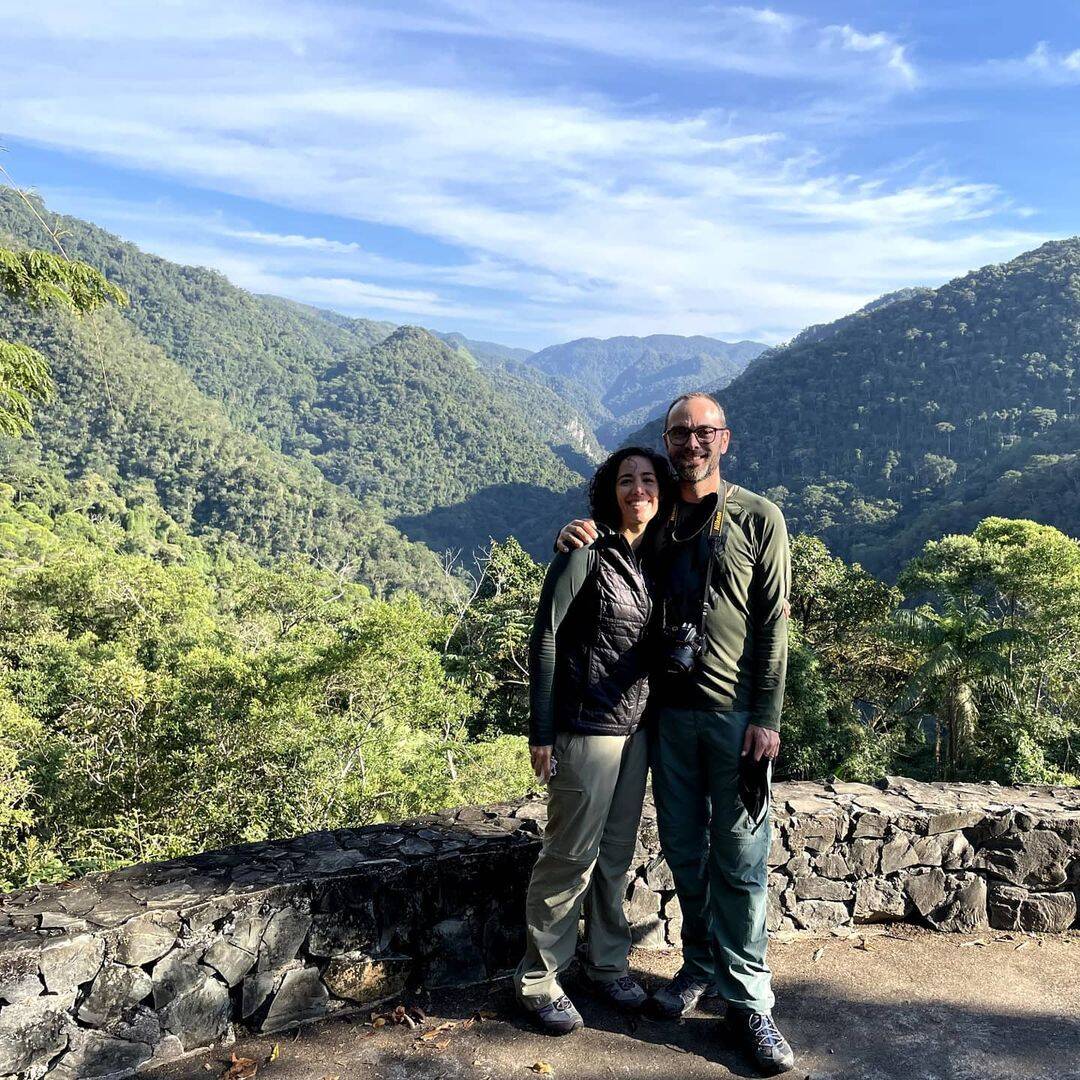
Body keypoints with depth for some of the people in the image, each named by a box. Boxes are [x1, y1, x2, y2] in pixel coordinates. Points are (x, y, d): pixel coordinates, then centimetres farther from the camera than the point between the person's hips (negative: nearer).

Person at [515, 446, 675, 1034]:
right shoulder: (585, 552, -12)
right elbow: (544, 639, -12)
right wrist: (540, 731, -14)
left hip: (637, 726, 7)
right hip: (587, 726, -7)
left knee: (616, 852, 16)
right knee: (572, 854, 2)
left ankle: (605, 964, 33)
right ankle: (538, 979, 19)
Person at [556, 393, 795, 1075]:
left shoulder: (758, 519, -2)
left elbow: (772, 624, -4)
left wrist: (767, 717, -10)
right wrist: (577, 542, -4)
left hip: (735, 713, -3)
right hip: (669, 710, 4)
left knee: (739, 858, 2)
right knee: (684, 851, 13)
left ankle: (748, 998, 16)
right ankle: (700, 965, 32)